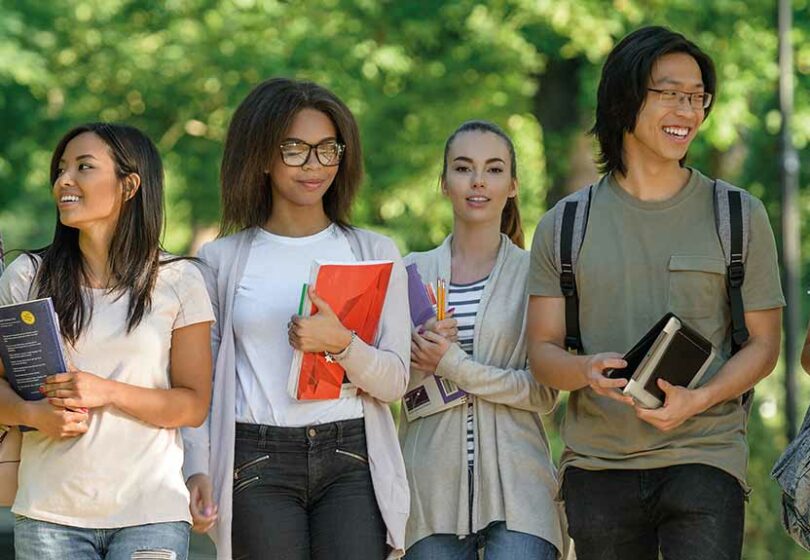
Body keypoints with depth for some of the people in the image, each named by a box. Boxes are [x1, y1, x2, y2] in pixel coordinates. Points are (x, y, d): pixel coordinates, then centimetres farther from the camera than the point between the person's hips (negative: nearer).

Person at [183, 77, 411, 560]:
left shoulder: (375, 254, 12)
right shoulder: (223, 261, 10)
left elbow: (394, 382, 6)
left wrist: (340, 343, -14)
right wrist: (198, 469, -7)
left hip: (350, 460, 0)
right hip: (258, 462, 0)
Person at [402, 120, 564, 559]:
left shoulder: (535, 272, 4)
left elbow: (546, 392, -4)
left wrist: (454, 366, -13)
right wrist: (417, 357, -13)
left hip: (515, 486, -2)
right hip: (432, 486, 2)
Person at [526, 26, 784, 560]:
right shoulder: (563, 227, 8)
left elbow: (763, 343, 4)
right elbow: (543, 350, 8)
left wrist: (698, 400, -14)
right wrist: (587, 371, -16)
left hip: (704, 454, -2)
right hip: (597, 463, 2)